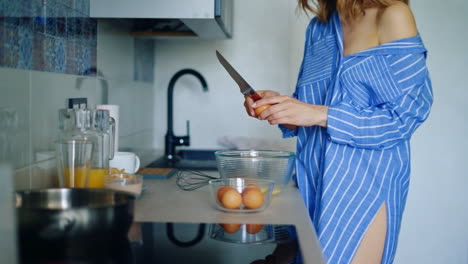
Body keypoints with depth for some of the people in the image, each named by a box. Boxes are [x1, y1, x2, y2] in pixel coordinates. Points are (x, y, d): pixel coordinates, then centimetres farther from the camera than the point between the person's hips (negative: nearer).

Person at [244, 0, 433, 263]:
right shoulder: (318, 27, 13)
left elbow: (404, 115, -11)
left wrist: (318, 114, -17)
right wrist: (278, 104, -2)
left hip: (364, 182, -5)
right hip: (315, 182, 6)